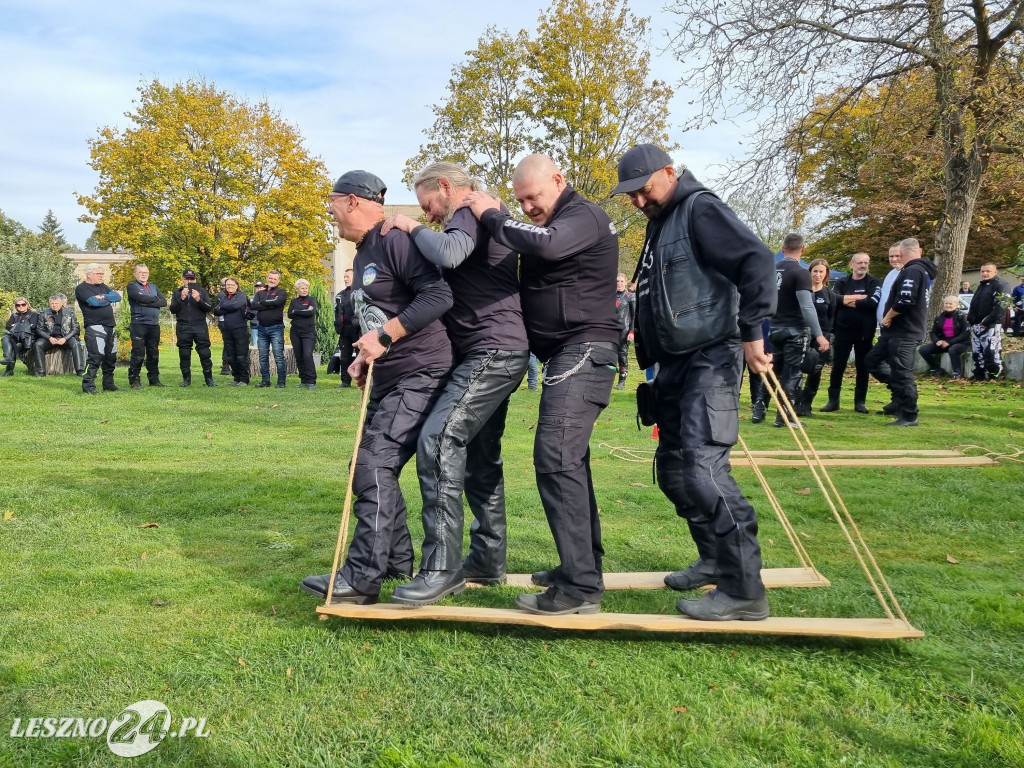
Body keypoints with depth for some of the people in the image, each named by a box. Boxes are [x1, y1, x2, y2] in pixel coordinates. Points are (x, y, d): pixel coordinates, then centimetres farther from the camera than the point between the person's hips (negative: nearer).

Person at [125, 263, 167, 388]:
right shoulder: (132, 286, 3)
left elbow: (164, 302, 2)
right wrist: (155, 299, -1)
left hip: (154, 325, 5)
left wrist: (147, 303, -11)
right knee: (138, 354, -7)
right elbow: (141, 298, -17)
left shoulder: (154, 287, 18)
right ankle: (134, 380, 1)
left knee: (154, 354, 10)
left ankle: (154, 380, 18)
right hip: (139, 324, -5)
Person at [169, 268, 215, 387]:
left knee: (205, 354, -4)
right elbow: (172, 310, 1)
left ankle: (209, 378, 4)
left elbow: (209, 308, 0)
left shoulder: (202, 291, 10)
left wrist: (199, 300, -16)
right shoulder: (177, 292, 12)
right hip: (183, 328, 1)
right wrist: (181, 298, -12)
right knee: (184, 355, 4)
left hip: (200, 327, -1)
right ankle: (186, 379, 14)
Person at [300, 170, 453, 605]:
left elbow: (438, 296, -24)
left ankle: (362, 579, -11)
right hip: (386, 381, 11)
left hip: (419, 375, -11)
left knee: (373, 465, -16)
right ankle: (398, 561, 25)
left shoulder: (395, 241, -13)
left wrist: (384, 334, -24)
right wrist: (364, 357, 9)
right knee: (374, 468, 13)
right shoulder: (363, 253, 18)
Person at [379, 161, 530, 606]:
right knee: (480, 455, 13)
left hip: (493, 351, -11)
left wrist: (412, 228, -11)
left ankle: (442, 568, -17)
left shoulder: (468, 214, -7)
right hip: (498, 352, 11)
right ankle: (487, 561, 21)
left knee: (438, 439, -19)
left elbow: (448, 254, -30)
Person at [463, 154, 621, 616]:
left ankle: (580, 587, -16)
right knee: (569, 459, 14)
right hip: (565, 354, 11)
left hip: (583, 351, -11)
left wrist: (491, 215, -16)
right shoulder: (552, 222, 23)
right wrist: (496, 216, 7)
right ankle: (584, 565, 24)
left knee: (555, 457, -18)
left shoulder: (583, 216, -9)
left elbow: (545, 245, -29)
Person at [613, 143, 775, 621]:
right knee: (673, 468, 13)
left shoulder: (699, 209, -8)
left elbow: (756, 262, -21)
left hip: (711, 359, -10)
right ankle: (715, 559, 29)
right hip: (674, 364, 10)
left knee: (703, 467, -18)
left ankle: (744, 589, -8)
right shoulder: (658, 225, 20)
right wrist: (649, 359, 20)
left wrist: (751, 332, -25)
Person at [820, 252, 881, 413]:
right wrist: (860, 298, -16)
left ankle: (860, 402, 14)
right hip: (843, 330, 1)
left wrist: (848, 300, -10)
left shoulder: (874, 283, 3)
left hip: (864, 332, -1)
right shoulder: (841, 282, 8)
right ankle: (833, 400, 10)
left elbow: (872, 303, -16)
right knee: (837, 366, 3)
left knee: (863, 367, 6)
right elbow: (834, 299, -11)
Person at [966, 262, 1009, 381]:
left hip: (991, 326, -9)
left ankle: (995, 375, -8)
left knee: (991, 351, -13)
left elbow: (1001, 307, -17)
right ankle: (979, 374, 20)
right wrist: (970, 318, 12)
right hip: (977, 325, 9)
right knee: (977, 352, 12)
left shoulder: (1001, 286, -7)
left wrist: (986, 322, -20)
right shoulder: (981, 285, 22)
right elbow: (974, 304, 27)